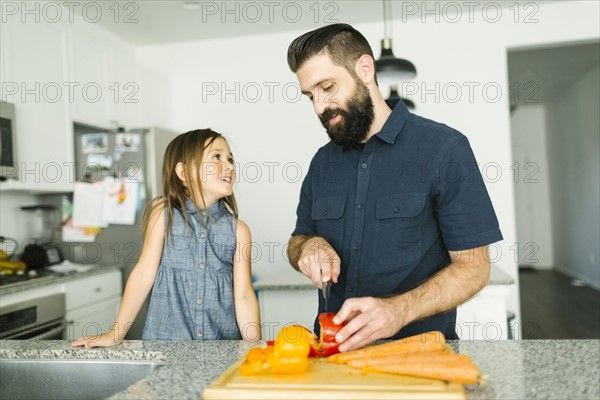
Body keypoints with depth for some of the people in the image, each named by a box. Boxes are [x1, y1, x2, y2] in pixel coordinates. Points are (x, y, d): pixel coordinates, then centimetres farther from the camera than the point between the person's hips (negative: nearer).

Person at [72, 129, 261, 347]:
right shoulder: (164, 215, -2)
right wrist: (116, 334, -3)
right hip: (165, 340, -1)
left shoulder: (238, 230, 0)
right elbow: (144, 273, -2)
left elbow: (244, 296, -2)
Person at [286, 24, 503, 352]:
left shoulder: (443, 148, -6)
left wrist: (399, 310, -24)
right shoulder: (322, 162, 10)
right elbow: (296, 242, 18)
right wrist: (309, 246, -6)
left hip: (418, 349, -4)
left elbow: (473, 266, -8)